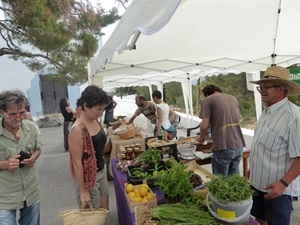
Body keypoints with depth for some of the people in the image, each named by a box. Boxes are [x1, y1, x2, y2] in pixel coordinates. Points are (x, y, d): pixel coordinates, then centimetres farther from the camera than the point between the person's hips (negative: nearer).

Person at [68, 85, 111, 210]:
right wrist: (83, 191, -17)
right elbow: (77, 163, -21)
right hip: (88, 177, -7)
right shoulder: (78, 130, -25)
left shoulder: (95, 121, -1)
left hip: (102, 171, 7)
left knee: (105, 209, 20)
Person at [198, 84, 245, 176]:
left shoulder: (209, 99, -4)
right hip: (238, 146, 6)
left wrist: (201, 138, 7)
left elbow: (204, 125, -11)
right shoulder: (233, 98, 14)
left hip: (223, 148, -6)